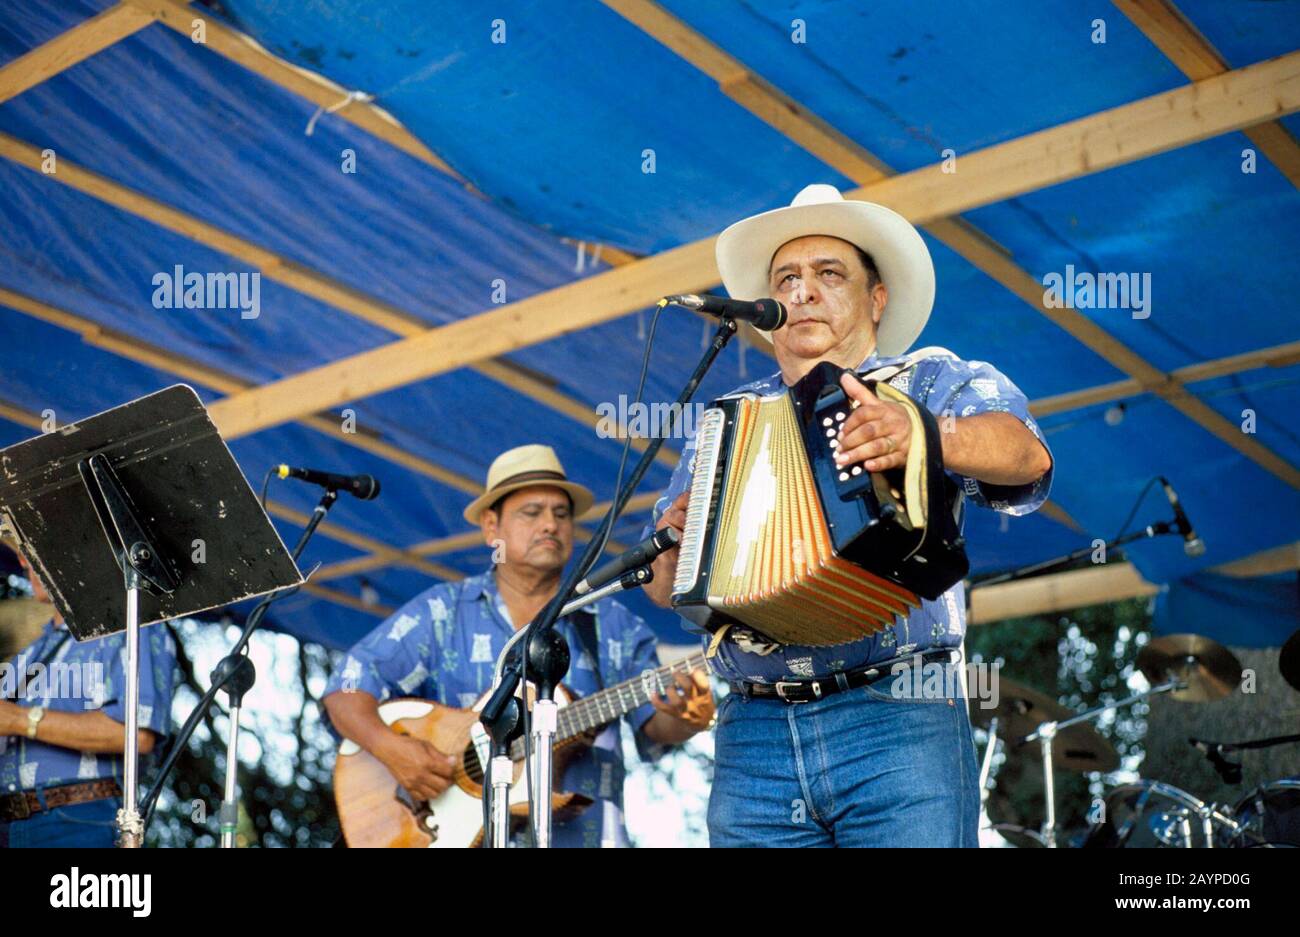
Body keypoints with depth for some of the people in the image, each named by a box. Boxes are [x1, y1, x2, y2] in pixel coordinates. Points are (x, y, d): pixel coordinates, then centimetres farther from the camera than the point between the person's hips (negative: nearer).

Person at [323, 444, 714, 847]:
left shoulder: (614, 626, 12)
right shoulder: (442, 613, 7)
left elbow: (654, 726, 7)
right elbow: (348, 689, 2)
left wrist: (682, 718, -15)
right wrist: (390, 747, -15)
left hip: (580, 833, 3)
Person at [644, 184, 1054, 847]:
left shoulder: (934, 381, 9)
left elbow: (1026, 456, -12)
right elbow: (663, 589, 19)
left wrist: (925, 435, -31)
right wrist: (673, 542, -4)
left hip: (898, 722, -3)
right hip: (752, 733, 3)